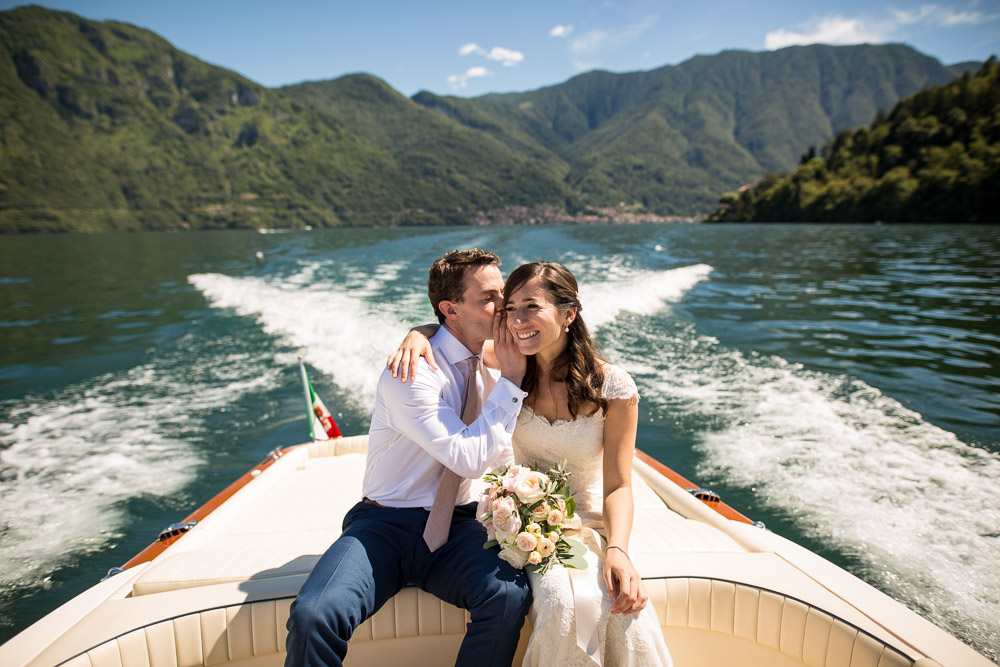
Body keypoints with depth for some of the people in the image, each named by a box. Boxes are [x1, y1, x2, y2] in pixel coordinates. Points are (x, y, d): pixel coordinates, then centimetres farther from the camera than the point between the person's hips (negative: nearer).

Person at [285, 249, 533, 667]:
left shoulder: (489, 369, 7)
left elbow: (502, 459, 18)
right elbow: (469, 458, -20)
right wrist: (511, 381, -16)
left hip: (456, 528, 4)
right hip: (387, 524, -4)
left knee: (509, 594, -27)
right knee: (313, 616, -29)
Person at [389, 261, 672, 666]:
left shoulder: (613, 386, -12)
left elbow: (618, 485, -9)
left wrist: (618, 549, -25)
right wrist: (416, 335, -15)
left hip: (587, 521, 0)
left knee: (629, 616, -26)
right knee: (564, 603, -28)